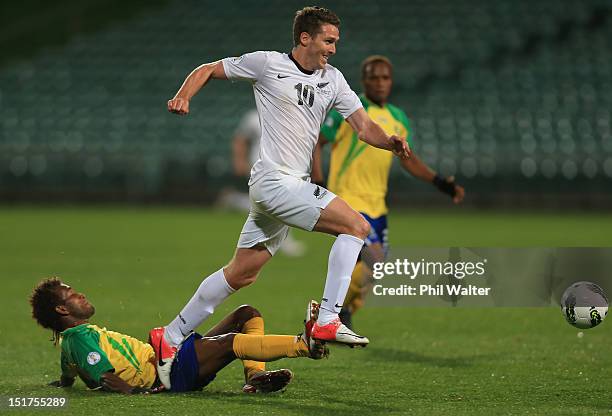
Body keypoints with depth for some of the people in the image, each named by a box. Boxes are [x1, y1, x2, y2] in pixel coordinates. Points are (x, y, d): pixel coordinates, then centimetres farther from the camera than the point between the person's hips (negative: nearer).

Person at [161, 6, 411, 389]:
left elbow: (363, 126, 9)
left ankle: (172, 337, 19)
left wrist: (390, 141, -12)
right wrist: (183, 97, -12)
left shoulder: (333, 80, 14)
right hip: (274, 180, -7)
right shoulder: (267, 64, -3)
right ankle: (327, 321, -19)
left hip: (295, 185, 7)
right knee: (357, 226, -17)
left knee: (242, 274, 11)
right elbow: (208, 70, 6)